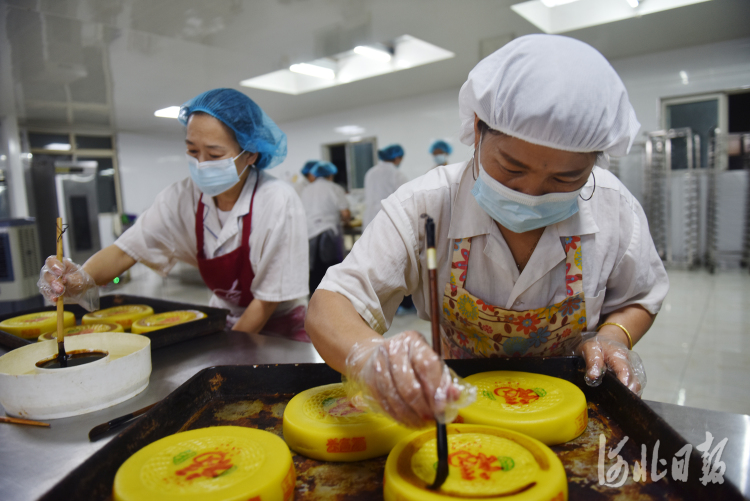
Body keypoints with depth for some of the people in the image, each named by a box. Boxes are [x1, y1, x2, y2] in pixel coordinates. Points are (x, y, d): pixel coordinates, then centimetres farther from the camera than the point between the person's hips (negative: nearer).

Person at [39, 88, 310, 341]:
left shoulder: (278, 203, -22)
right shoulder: (183, 197, -8)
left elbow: (268, 300, -16)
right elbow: (126, 249, -7)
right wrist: (81, 279, -29)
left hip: (276, 331, -3)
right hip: (224, 321, 4)